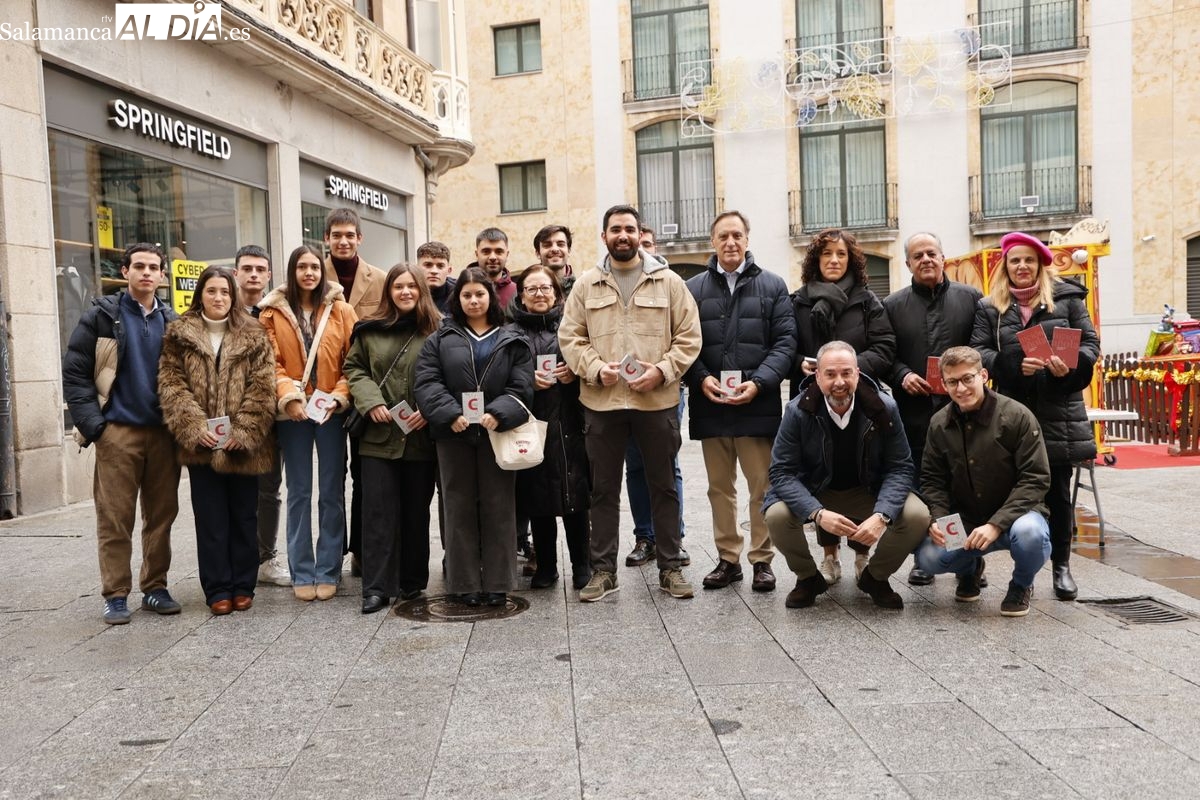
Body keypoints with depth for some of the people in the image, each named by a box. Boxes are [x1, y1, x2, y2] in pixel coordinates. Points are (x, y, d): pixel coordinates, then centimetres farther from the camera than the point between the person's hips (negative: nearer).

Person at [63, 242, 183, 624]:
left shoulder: (172, 321, 12)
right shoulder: (102, 316, 1)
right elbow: (74, 373, -1)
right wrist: (92, 423, -10)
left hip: (163, 432, 3)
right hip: (117, 432, -3)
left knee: (162, 515, 7)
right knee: (115, 518, 0)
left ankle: (155, 587, 18)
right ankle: (116, 595, 9)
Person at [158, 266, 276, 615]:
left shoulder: (253, 335, 4)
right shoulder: (179, 335, 6)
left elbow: (262, 387, -3)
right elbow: (171, 384, -1)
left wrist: (243, 430, -13)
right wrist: (195, 427, -13)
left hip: (243, 444, 0)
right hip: (200, 445, 0)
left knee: (244, 517, 8)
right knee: (211, 519, 5)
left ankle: (243, 586, 19)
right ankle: (217, 590, 13)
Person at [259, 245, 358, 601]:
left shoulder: (341, 310, 3)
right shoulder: (274, 312, 3)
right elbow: (271, 363, -2)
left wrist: (338, 396, -12)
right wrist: (289, 395, -16)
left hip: (332, 410, 0)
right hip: (292, 412, 0)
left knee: (332, 492, 5)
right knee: (298, 493, 7)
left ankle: (328, 571, 15)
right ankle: (302, 573, 16)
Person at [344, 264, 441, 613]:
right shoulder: (370, 330, 6)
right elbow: (354, 369, 10)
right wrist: (371, 401, -6)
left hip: (421, 436, -1)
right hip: (379, 435, 1)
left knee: (416, 510, 10)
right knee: (378, 510, -1)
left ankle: (412, 581, 24)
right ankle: (377, 587, 4)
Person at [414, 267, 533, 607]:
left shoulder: (511, 342, 8)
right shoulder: (440, 340, 9)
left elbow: (521, 387, -1)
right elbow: (427, 382, -1)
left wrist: (498, 414, -18)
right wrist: (450, 414, -16)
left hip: (497, 433, 0)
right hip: (454, 435, 1)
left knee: (498, 508, 3)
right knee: (460, 508, 5)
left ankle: (497, 584, 12)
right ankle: (465, 585, 13)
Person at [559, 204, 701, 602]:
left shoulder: (669, 282, 4)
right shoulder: (586, 284, 8)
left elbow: (688, 337, 1)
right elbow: (570, 337, 4)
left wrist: (662, 370, -13)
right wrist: (596, 369, -11)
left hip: (657, 401, -1)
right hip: (601, 402, 1)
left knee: (663, 486, 8)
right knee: (604, 489, 8)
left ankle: (670, 567, 19)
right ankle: (603, 569, 18)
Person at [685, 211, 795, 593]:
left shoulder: (772, 286, 7)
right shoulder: (694, 288, 10)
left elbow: (785, 342, 0)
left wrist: (759, 382, -13)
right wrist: (701, 378, -11)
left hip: (758, 404, -2)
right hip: (710, 404, 2)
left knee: (762, 487, 2)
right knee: (720, 487, 10)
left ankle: (762, 560, 14)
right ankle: (727, 558, 20)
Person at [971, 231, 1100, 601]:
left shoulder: (1066, 297, 8)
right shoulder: (990, 307, 9)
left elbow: (1090, 342, 4)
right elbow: (979, 351, -1)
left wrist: (1071, 365, -17)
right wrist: (1013, 365, -18)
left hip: (1059, 411, 0)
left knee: (1058, 491, 5)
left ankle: (1062, 565, 17)